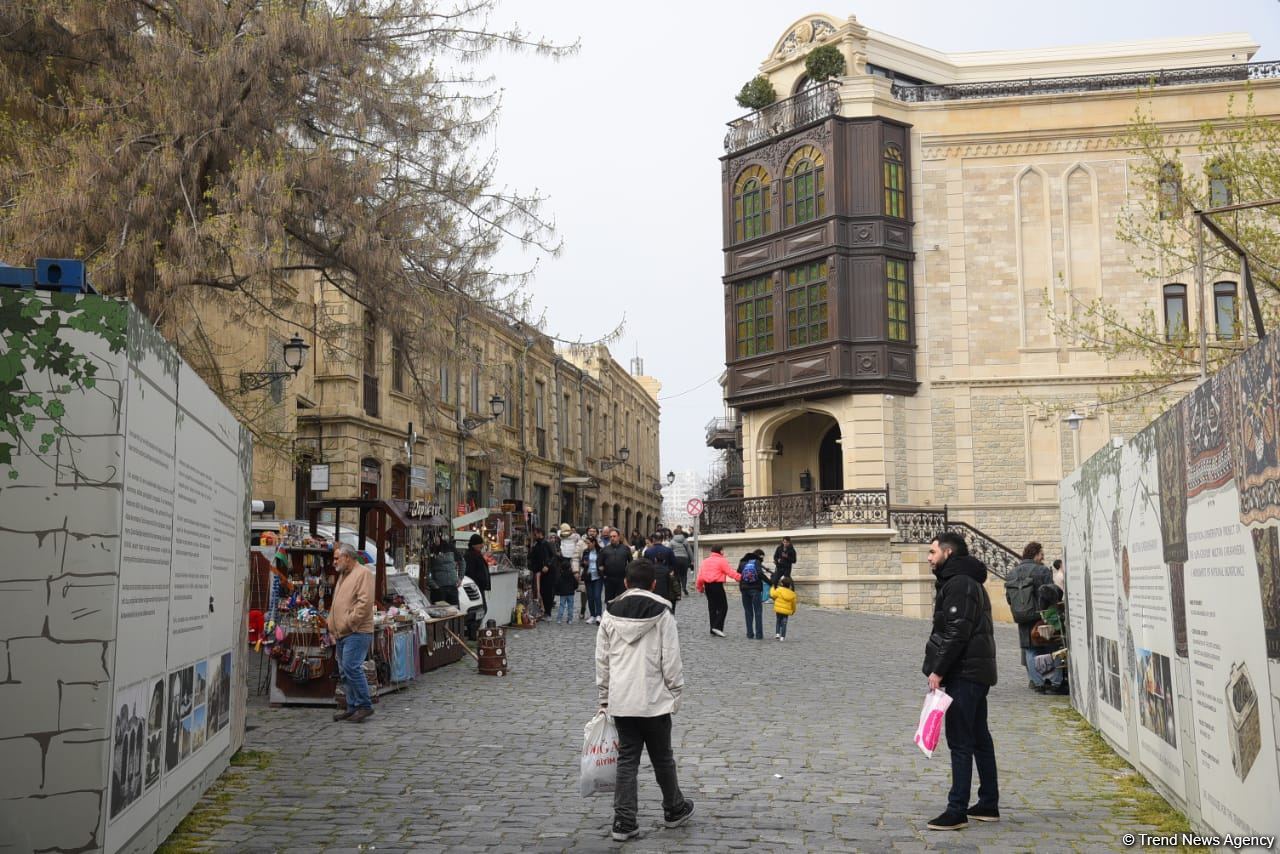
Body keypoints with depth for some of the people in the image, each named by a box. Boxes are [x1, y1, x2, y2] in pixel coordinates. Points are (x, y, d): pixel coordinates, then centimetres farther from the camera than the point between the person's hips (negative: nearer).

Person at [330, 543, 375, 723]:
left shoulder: (363, 573, -8)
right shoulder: (342, 576, 22)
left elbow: (365, 602, -19)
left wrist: (349, 622, -18)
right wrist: (334, 627, 17)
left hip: (357, 633, -10)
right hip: (342, 634, 10)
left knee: (351, 667, -16)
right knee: (345, 672, 10)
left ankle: (365, 705, -8)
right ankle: (352, 707, 16)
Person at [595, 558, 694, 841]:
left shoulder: (610, 614, 1)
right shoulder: (662, 614, -8)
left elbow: (602, 661, 6)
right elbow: (671, 661, -8)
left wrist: (604, 698, 15)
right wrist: (676, 695, 3)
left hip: (621, 700, 2)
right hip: (654, 700, -2)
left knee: (627, 759, 8)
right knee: (662, 758, 14)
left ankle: (624, 821, 5)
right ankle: (674, 809, 32)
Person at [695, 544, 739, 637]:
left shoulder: (705, 561, 13)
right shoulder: (722, 561, -5)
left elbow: (700, 575, 12)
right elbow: (730, 573, -11)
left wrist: (699, 587, 20)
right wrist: (740, 577, -6)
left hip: (707, 585, 7)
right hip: (717, 585, -7)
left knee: (712, 607, 12)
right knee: (723, 607, -1)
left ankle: (713, 628, 12)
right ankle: (717, 627, -12)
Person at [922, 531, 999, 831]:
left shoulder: (958, 584, -15)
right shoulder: (968, 581, 18)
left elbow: (956, 633, -23)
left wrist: (938, 670, -19)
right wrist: (941, 668, 16)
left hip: (964, 674, -11)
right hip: (976, 671, 11)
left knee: (960, 742, -7)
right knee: (979, 738, 15)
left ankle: (957, 811, -4)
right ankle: (988, 805, 22)